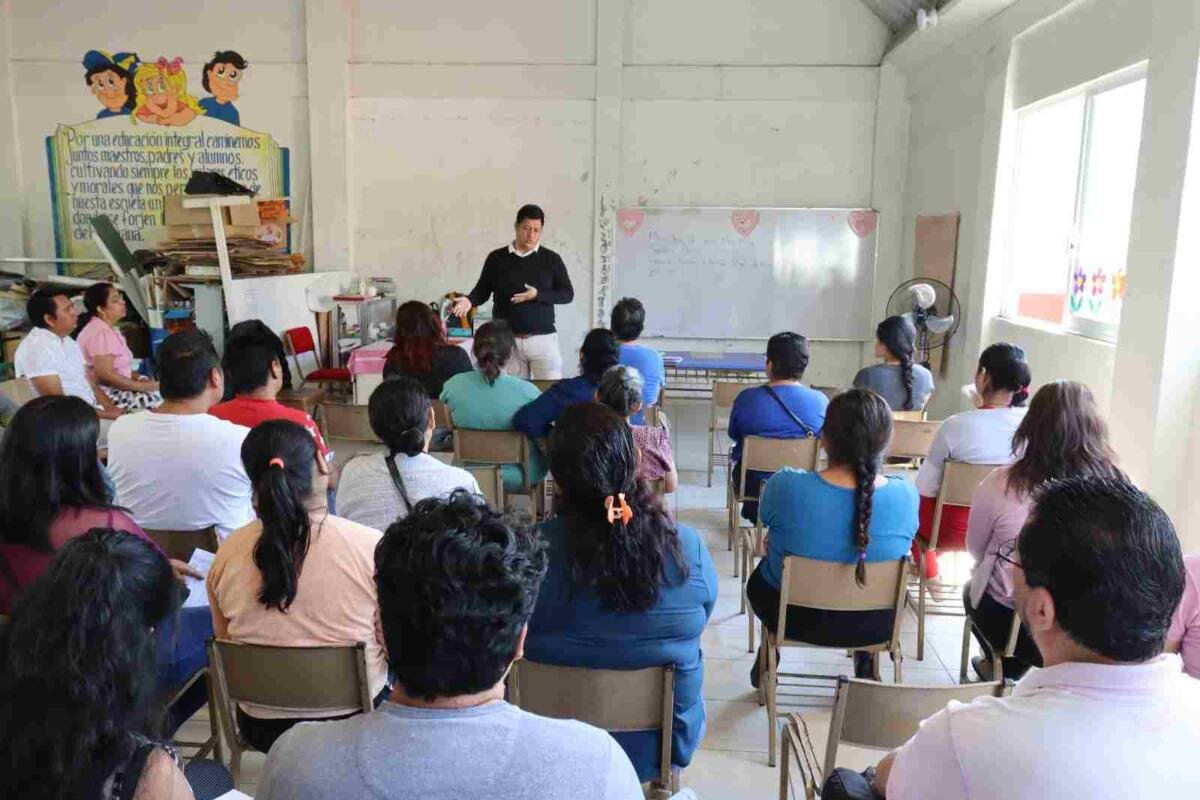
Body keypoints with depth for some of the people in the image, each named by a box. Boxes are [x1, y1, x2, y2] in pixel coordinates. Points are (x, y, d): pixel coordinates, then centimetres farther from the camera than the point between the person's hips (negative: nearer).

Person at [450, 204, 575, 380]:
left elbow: (567, 294, 1)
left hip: (543, 339, 0)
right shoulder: (496, 258, 5)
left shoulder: (551, 259, 3)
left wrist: (537, 295, -14)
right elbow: (483, 290, 9)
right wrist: (469, 301, -13)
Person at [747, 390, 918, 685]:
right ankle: (865, 664, 47)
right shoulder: (906, 494, -21)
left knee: (760, 573, 33)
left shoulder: (785, 485, -28)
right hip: (875, 624, 2)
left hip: (795, 618, -1)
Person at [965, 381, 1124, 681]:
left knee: (973, 589, 31)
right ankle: (1012, 668, 45)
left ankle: (1003, 669, 42)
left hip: (1007, 621, -2)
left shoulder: (1000, 484, -21)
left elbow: (976, 550, -2)